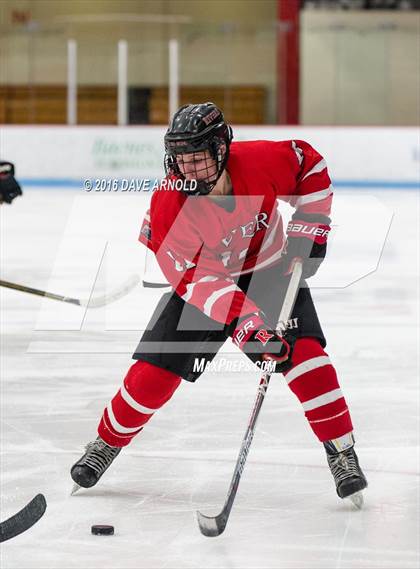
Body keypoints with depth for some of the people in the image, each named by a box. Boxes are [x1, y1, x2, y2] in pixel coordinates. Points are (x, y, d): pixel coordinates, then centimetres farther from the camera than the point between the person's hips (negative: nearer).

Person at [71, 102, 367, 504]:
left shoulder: (262, 161, -27)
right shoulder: (168, 205, -31)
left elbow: (309, 163, -4)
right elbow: (198, 280, -32)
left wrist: (308, 228, -9)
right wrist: (245, 323, -43)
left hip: (270, 268, 1)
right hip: (198, 278, -1)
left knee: (304, 350, -19)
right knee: (152, 373, -6)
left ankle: (342, 453, -8)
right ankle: (107, 442, 21)